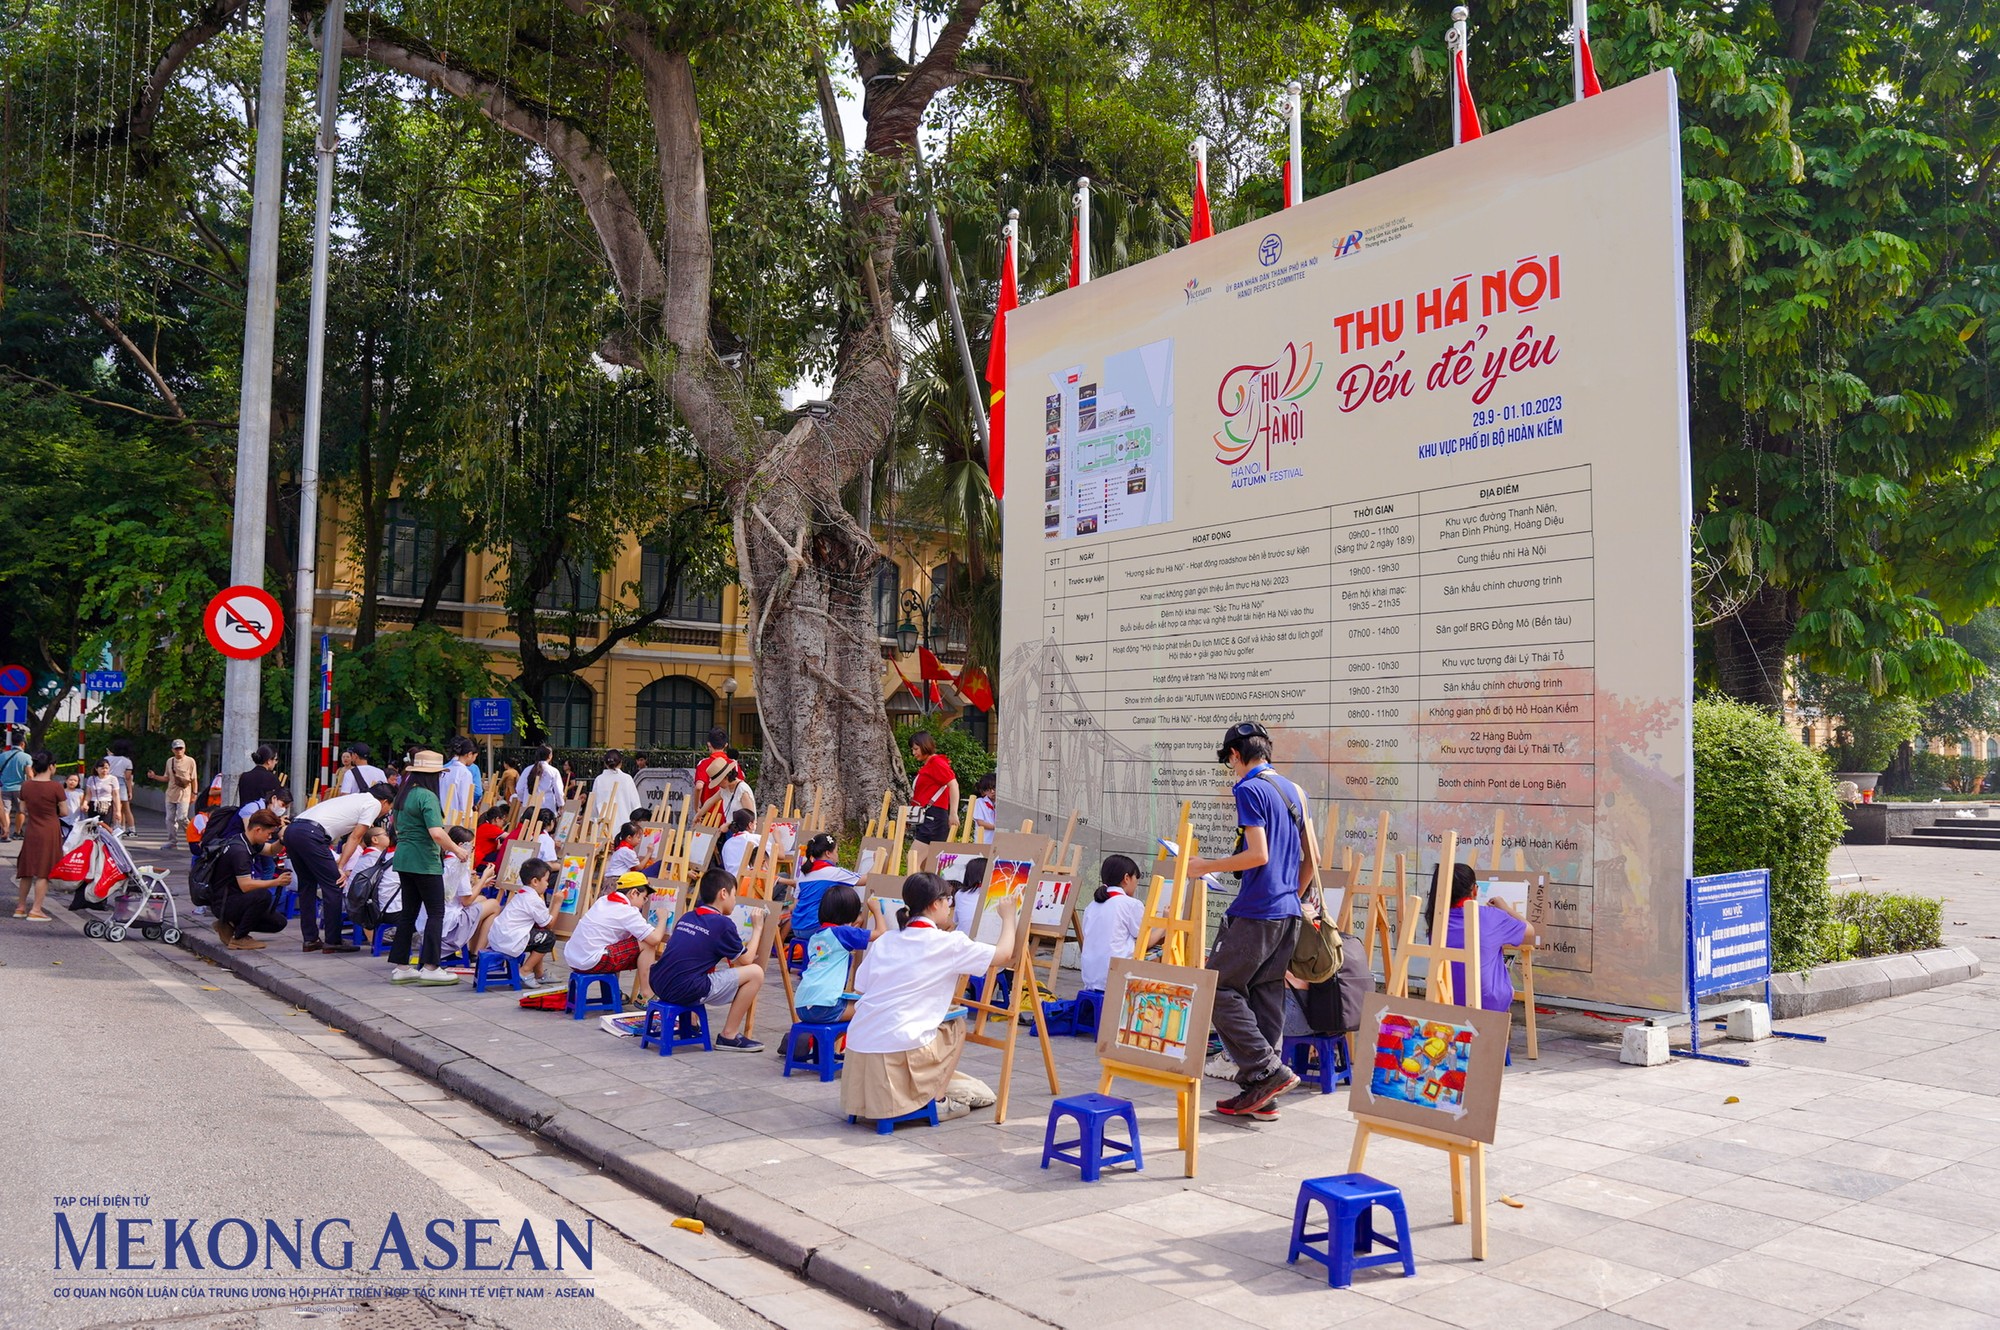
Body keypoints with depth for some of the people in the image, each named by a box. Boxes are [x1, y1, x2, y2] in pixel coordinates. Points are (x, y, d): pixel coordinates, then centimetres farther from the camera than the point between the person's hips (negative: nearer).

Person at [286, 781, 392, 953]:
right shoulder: (375, 804, 8)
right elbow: (355, 838, 3)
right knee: (333, 886, -1)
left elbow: (353, 839, 37)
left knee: (307, 885, 18)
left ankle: (309, 939, 21)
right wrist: (341, 866, 2)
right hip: (310, 833, -9)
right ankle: (333, 941, 4)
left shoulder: (356, 799, 33)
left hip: (291, 830, 10)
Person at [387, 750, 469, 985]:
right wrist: (457, 850, -14)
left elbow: (396, 825, 23)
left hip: (403, 859, 9)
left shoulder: (403, 794, 11)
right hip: (424, 862, -9)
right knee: (436, 913, -1)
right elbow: (437, 833, -26)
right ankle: (430, 968, -2)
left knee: (409, 912, 13)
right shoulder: (427, 796, -16)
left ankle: (401, 967, 16)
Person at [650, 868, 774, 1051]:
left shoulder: (687, 917, 16)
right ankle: (729, 1036, 5)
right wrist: (757, 928, 18)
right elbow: (746, 960, 5)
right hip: (687, 992, -8)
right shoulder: (723, 923, -5)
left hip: (660, 986, 8)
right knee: (755, 972, -1)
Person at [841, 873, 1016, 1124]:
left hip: (858, 1045, 5)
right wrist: (1008, 916, 21)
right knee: (956, 1027, 21)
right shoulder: (947, 943, -3)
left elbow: (860, 988, 12)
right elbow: (1003, 952, 5)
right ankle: (928, 1100, 15)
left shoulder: (884, 941, 12)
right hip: (899, 1047, -5)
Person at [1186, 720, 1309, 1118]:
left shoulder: (1249, 790, -10)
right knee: (1266, 996, 10)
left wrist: (1206, 867, -8)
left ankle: (1268, 1070, -8)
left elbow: (1258, 854, -18)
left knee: (1219, 988, -2)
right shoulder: (1293, 790, 15)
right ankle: (1260, 1093, 12)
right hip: (1288, 913, 9)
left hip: (1256, 913, -9)